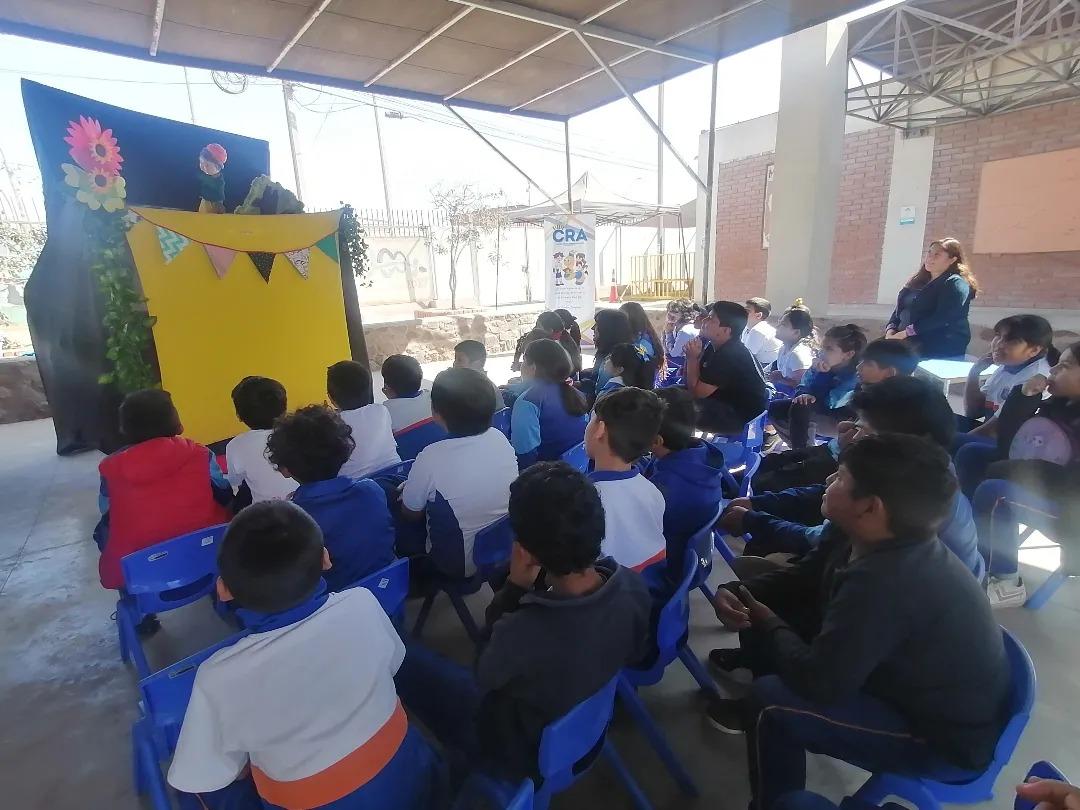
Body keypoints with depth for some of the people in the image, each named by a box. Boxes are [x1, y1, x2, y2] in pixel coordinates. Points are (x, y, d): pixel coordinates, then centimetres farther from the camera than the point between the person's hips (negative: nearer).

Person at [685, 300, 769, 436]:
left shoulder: (730, 356, -28)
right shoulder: (715, 347, 3)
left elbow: (696, 392, -22)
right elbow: (695, 383, 3)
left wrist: (692, 358, -17)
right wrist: (693, 357, -11)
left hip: (743, 418, -9)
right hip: (726, 403, 10)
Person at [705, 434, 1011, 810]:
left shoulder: (885, 581, -38)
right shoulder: (864, 540, -8)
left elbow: (819, 682, -33)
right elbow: (800, 579, 6)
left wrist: (771, 625, -14)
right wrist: (737, 593, -11)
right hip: (915, 688, 9)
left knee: (772, 703, -22)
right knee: (761, 625, 3)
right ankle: (757, 712, 32)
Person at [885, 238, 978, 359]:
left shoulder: (955, 284, -5)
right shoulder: (917, 281, 20)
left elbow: (942, 318, -19)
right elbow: (899, 309, 16)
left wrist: (906, 333, -21)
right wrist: (891, 330, -4)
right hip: (908, 348, 7)